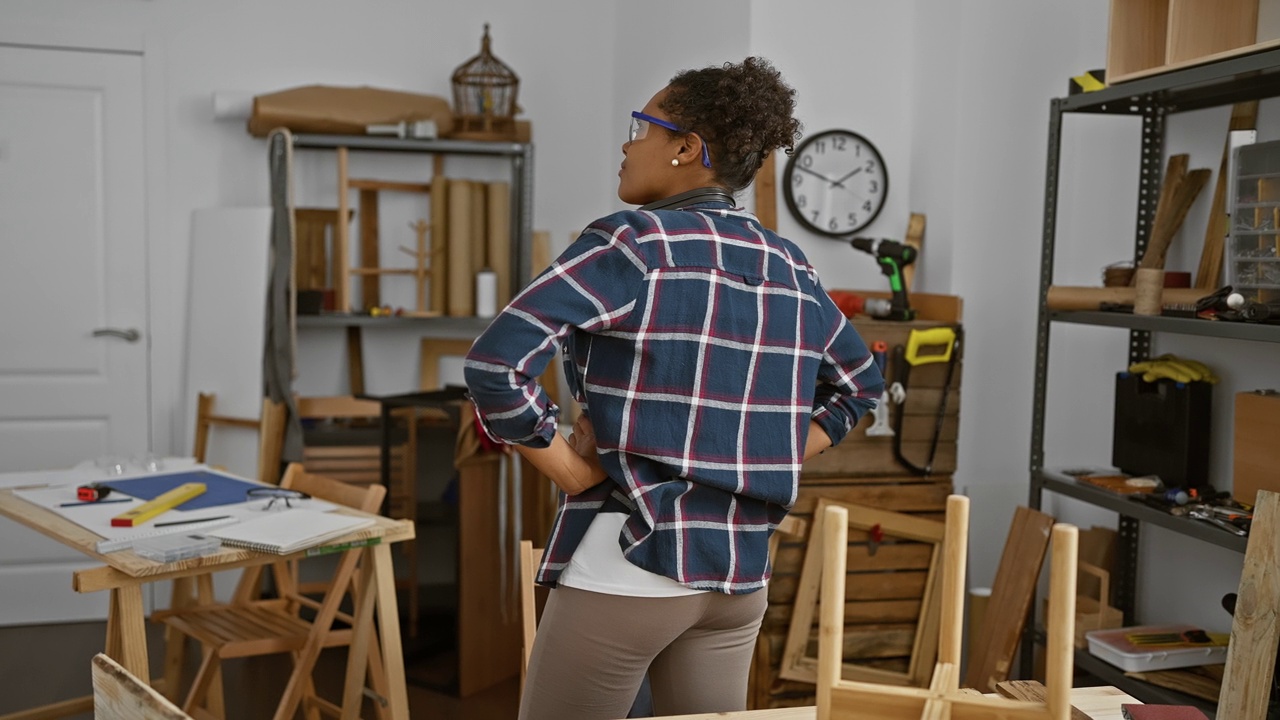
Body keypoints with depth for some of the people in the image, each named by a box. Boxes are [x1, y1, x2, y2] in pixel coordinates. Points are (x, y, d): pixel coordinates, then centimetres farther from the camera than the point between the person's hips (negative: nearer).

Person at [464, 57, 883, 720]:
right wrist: (770, 463, 13)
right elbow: (859, 385, 21)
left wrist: (568, 467, -10)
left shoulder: (632, 244, -12)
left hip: (625, 563, -6)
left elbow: (495, 364, -21)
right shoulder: (789, 267, 6)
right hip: (742, 571, 6)